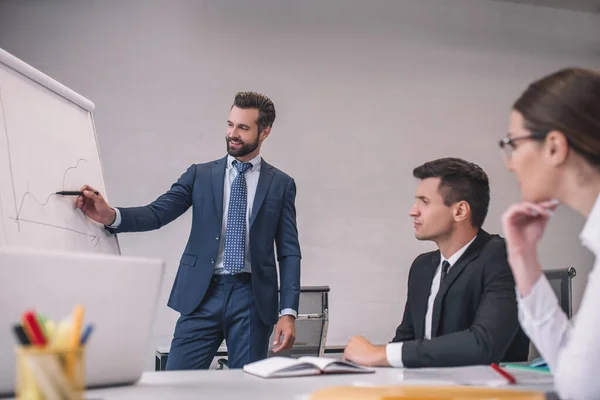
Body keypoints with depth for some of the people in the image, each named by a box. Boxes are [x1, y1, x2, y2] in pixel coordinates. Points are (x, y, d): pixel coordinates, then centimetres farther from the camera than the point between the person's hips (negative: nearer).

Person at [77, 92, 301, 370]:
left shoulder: (281, 184, 7)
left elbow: (289, 252, 4)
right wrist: (111, 216, -20)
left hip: (251, 297, 0)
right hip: (202, 294, 1)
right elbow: (157, 213, 0)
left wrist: (288, 312, -5)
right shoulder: (200, 175, 10)